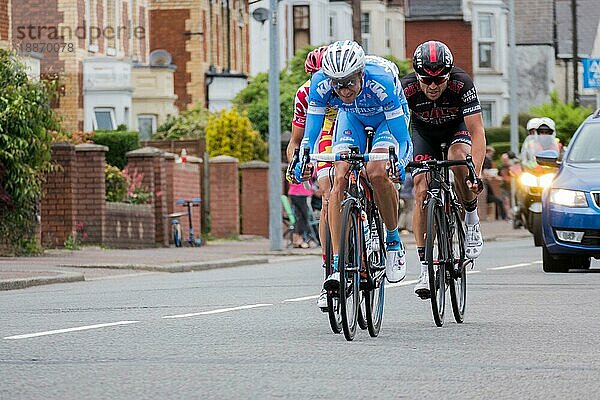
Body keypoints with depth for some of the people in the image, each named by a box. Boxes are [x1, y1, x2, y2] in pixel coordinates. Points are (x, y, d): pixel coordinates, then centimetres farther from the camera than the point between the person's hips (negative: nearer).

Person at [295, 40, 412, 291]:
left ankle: (394, 243, -4)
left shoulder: (380, 80, -40)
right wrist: (303, 161, -43)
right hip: (352, 117, 3)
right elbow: (310, 133, -25)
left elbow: (402, 136, -35)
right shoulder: (321, 83, -31)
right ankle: (338, 266, -17)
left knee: (377, 174, -28)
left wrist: (399, 163, -53)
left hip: (387, 118, -3)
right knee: (340, 179, -17)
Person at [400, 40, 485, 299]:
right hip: (424, 132, 1)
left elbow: (477, 133, -37)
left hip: (457, 126, -1)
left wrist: (476, 173, -48)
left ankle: (472, 220, -10)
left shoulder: (462, 84, -35)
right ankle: (425, 267, -12)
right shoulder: (406, 88, -32)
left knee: (458, 157, -34)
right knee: (422, 190, -15)